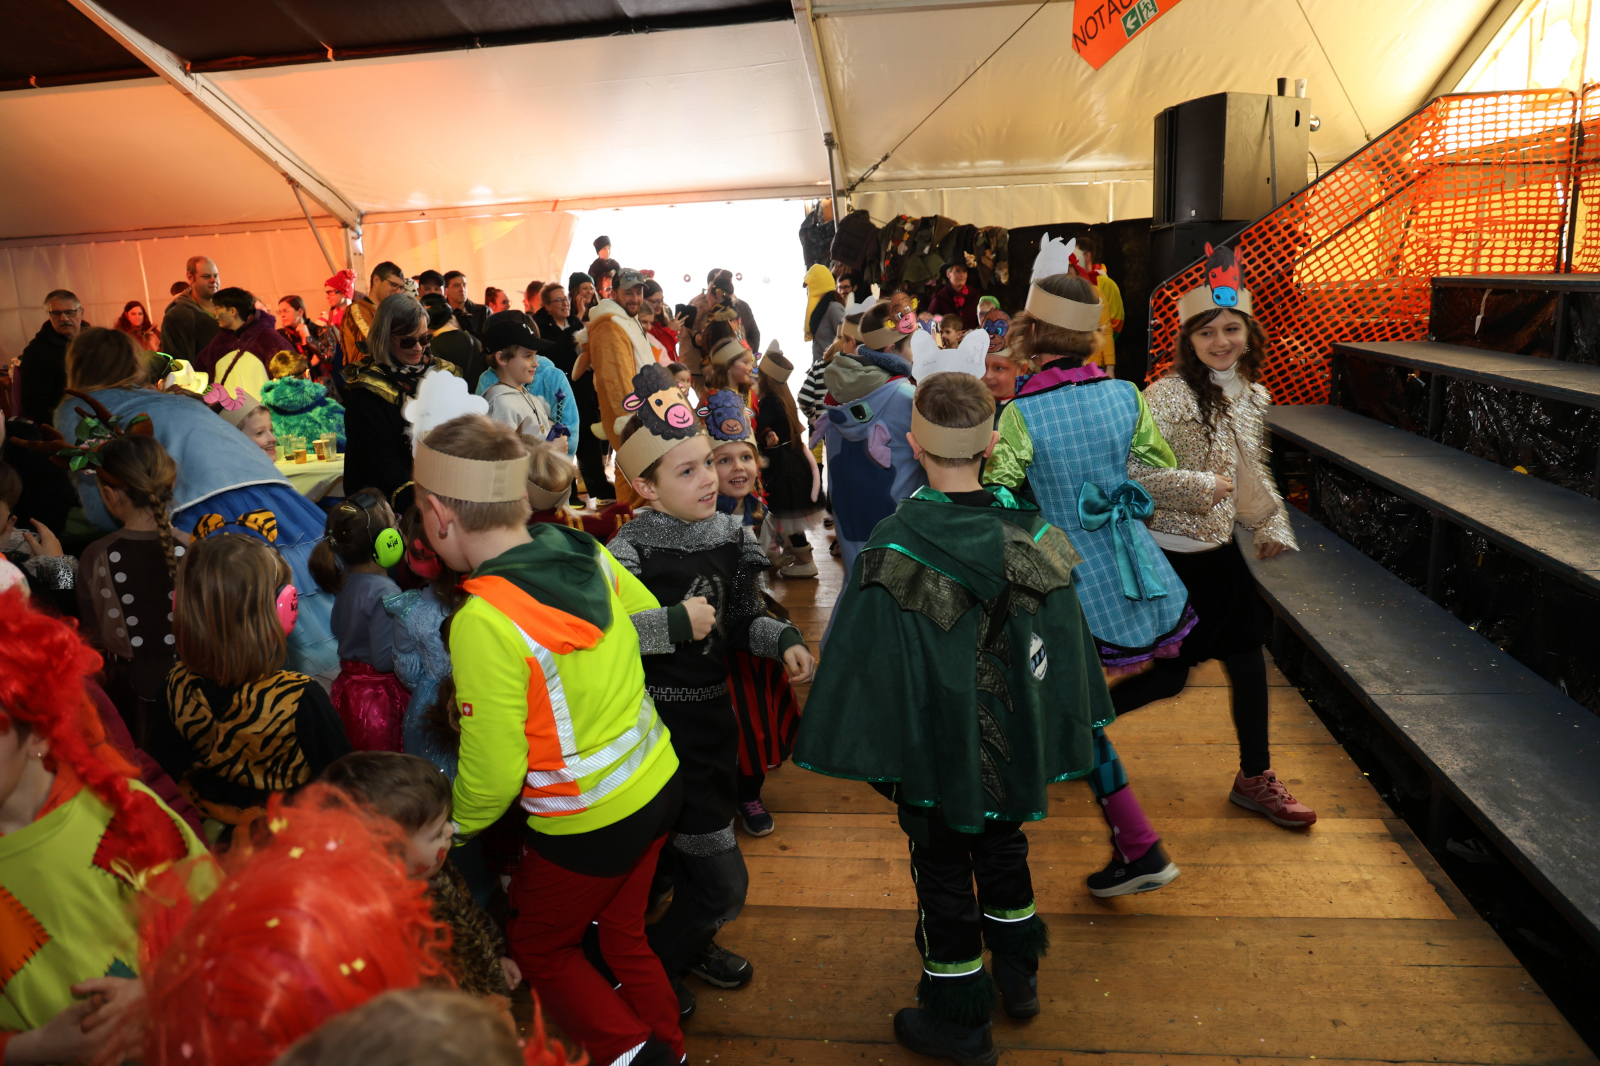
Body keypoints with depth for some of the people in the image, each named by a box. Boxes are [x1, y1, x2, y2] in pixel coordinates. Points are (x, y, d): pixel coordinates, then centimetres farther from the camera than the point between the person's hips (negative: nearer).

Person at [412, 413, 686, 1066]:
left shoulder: (483, 621, -28)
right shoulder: (587, 552, -9)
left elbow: (492, 772, -20)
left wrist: (456, 829, 1)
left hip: (587, 824, -6)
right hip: (658, 781, 7)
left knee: (540, 949, 21)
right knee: (621, 931, 27)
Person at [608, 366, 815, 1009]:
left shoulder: (731, 534, 1)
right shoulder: (629, 552, -17)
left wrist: (784, 641, -5)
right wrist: (673, 624, -27)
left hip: (713, 714, 6)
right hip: (661, 726, -6)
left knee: (698, 853, 25)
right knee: (722, 881, -1)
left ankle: (688, 944, 52)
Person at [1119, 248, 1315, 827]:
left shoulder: (1253, 395, 6)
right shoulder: (1169, 394, -19)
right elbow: (1132, 469, -28)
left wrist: (1273, 525, 16)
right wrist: (1201, 486, -21)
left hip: (1220, 551, 8)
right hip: (1171, 557, -8)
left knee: (1248, 662, 13)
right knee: (1169, 676, 0)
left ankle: (1256, 778, 32)